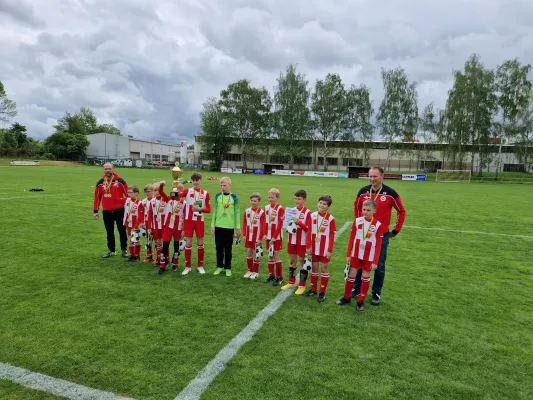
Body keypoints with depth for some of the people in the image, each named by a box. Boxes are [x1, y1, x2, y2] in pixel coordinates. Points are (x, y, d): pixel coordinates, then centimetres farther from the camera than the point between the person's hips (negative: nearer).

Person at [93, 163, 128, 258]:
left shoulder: (120, 181, -5)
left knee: (122, 231, 5)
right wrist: (95, 211, 7)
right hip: (106, 211, 3)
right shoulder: (100, 182, 5)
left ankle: (124, 250, 18)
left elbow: (128, 194, -1)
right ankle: (111, 251, 25)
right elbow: (97, 197, 9)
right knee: (109, 232, 13)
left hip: (119, 211, -3)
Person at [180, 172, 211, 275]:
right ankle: (187, 266, 16)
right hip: (188, 220, -1)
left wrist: (200, 209, -14)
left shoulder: (205, 193, 4)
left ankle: (200, 266, 22)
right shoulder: (187, 191, 2)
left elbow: (208, 210, 2)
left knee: (200, 244, 7)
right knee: (188, 244, 3)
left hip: (199, 221, 1)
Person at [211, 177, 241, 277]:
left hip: (229, 227, -1)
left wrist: (238, 228, 0)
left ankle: (228, 268, 18)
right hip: (218, 226, 2)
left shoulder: (234, 197, -1)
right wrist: (212, 226, 3)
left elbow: (237, 212, 2)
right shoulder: (218, 196, 3)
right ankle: (219, 266, 22)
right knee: (219, 248, 9)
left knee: (228, 249, 6)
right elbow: (214, 211, 6)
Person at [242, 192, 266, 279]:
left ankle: (255, 272, 18)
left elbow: (263, 226, -12)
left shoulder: (261, 212, -13)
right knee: (248, 253, 10)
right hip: (248, 236, 5)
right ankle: (250, 270, 24)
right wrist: (244, 235, 4)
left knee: (255, 253, 4)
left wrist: (260, 238, -11)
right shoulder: (247, 211, 3)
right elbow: (244, 224, 8)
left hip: (256, 237, -5)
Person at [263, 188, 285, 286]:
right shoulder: (266, 208, 7)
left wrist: (275, 237, -15)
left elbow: (280, 224, -13)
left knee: (276, 256, -3)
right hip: (268, 236, 6)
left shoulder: (280, 209, -11)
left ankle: (280, 277, 8)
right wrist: (265, 234, 1)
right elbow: (265, 223, 10)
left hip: (277, 237, -6)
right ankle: (271, 275, 24)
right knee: (270, 256, 12)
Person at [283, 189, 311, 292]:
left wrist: (299, 222, -25)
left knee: (302, 262, 5)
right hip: (292, 240, 6)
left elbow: (308, 228, -13)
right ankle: (291, 282, 29)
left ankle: (302, 285, 15)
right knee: (292, 261, 15)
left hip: (302, 242, -5)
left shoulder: (307, 212, -11)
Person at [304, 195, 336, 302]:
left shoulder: (330, 218, -10)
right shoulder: (312, 216, 0)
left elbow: (332, 236, -8)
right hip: (314, 247, 4)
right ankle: (313, 289, 27)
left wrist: (330, 250, -11)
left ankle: (322, 293, 13)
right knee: (314, 267, 13)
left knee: (324, 268, 5)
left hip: (324, 248, -3)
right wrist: (308, 246, -1)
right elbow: (309, 232, 2)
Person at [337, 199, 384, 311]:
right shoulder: (357, 221, -4)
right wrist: (348, 255, 0)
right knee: (351, 275, 10)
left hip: (369, 257, -2)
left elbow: (378, 245, -8)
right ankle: (346, 297, 26)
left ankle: (361, 301, 22)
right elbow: (351, 238, 1)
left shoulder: (378, 225, -11)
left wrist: (375, 261, -9)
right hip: (355, 255, 2)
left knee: (365, 277, 9)